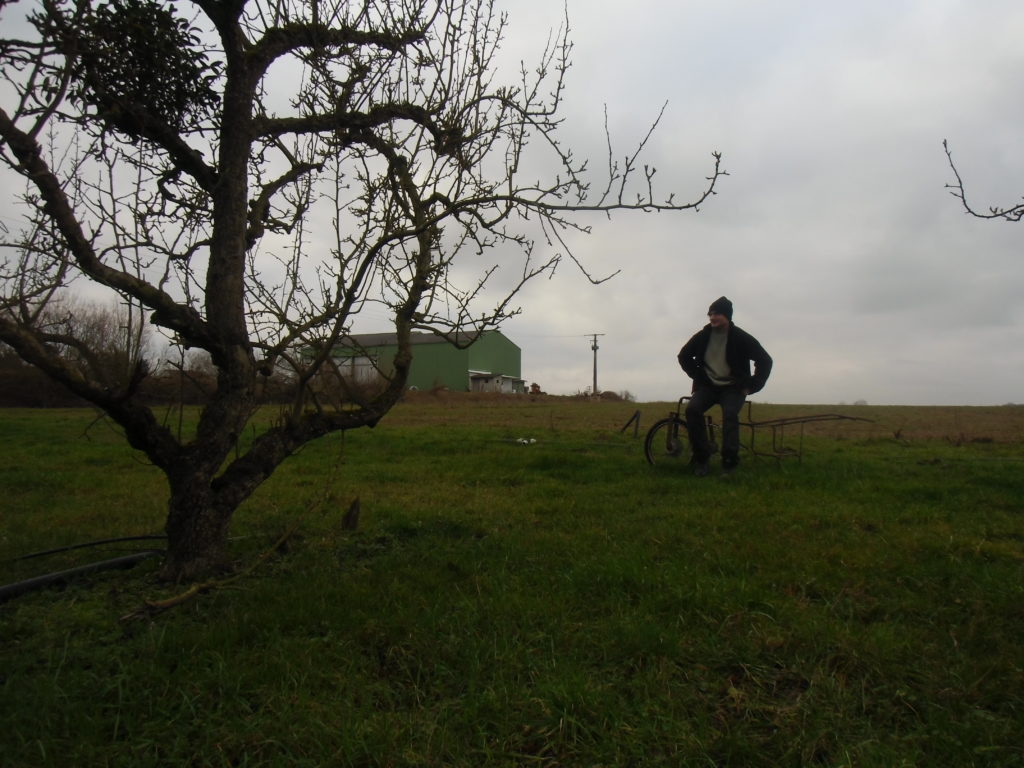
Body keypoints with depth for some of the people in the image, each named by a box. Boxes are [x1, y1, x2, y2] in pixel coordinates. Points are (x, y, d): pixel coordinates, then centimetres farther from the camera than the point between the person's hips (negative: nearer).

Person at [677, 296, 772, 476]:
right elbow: (684, 356, 12)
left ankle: (729, 462, -22)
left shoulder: (741, 338, -9)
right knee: (692, 409, -25)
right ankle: (701, 458, -16)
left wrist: (752, 386, -9)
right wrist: (698, 377, 3)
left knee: (730, 414, -31)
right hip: (708, 386, 2)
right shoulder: (703, 336, -2)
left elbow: (765, 361, -4)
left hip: (733, 388, -2)